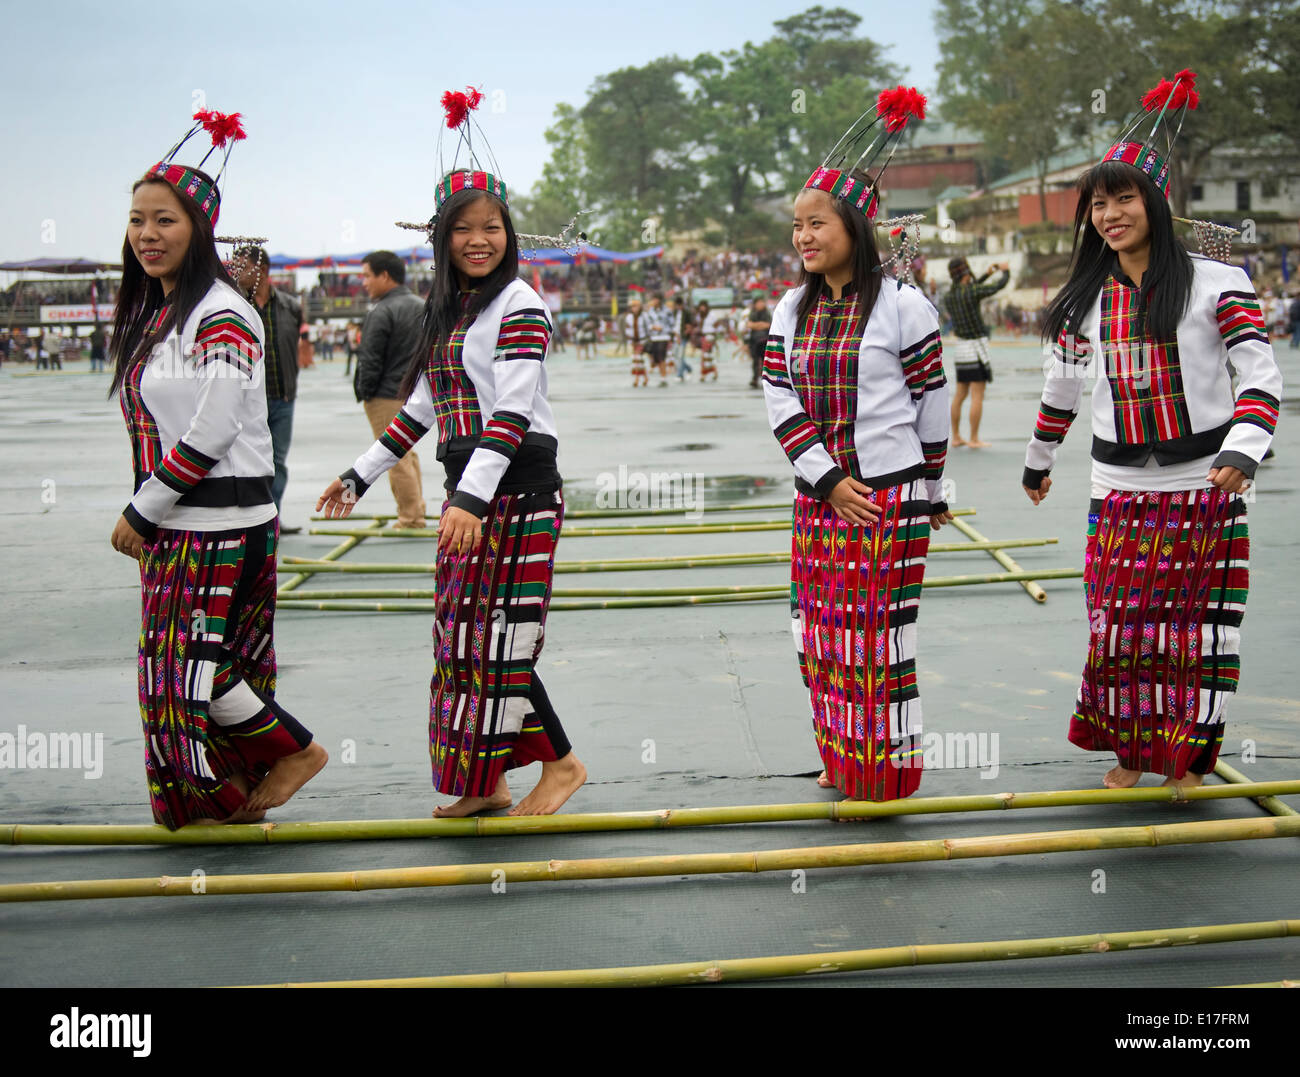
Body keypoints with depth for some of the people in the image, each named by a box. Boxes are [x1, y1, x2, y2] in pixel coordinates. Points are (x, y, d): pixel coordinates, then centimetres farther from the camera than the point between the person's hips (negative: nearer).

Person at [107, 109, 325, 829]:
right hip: (173, 527, 9)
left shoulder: (221, 316, -14)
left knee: (197, 668, -9)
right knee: (179, 669, 10)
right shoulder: (151, 315, 15)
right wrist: (142, 514, 10)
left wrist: (140, 513, -12)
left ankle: (294, 749, 11)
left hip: (222, 523, -9)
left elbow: (211, 433, -19)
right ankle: (234, 798, 19)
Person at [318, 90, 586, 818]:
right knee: (467, 638, 9)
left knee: (501, 640, -8)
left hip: (519, 490, -8)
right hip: (470, 489, 8)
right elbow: (422, 408, 22)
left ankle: (561, 763, 8)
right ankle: (483, 784, 17)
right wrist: (361, 475, 23)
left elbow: (512, 413, -19)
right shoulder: (449, 311, 16)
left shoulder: (520, 305, -9)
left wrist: (472, 498, -28)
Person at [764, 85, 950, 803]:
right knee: (820, 626, 9)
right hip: (818, 493, 5)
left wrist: (931, 493, 3)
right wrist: (828, 480, -9)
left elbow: (932, 401, -2)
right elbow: (780, 402, 1)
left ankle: (886, 767, 10)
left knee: (878, 629, -3)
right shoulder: (792, 310, 7)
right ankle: (840, 757, 24)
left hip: (890, 493, -5)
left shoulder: (902, 306, -7)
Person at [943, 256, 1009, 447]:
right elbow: (1000, 285, -4)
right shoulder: (972, 291, -16)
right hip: (976, 348, -7)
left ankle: (956, 437, 13)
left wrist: (986, 275, 29)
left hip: (960, 346, 7)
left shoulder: (948, 297, 5)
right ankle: (974, 439, -5)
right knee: (977, 396, -4)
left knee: (959, 395, 11)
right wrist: (1005, 271, 18)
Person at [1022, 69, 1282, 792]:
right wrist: (1039, 462, 28)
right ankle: (1130, 752, 19)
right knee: (1118, 620, 3)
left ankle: (1188, 758, 16)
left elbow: (1261, 377, -11)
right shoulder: (1085, 301, 8)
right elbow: (1063, 388, 20)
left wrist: (1243, 450, -26)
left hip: (1204, 483, -3)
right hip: (1119, 488, 3)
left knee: (1198, 623, 2)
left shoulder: (1217, 283, -5)